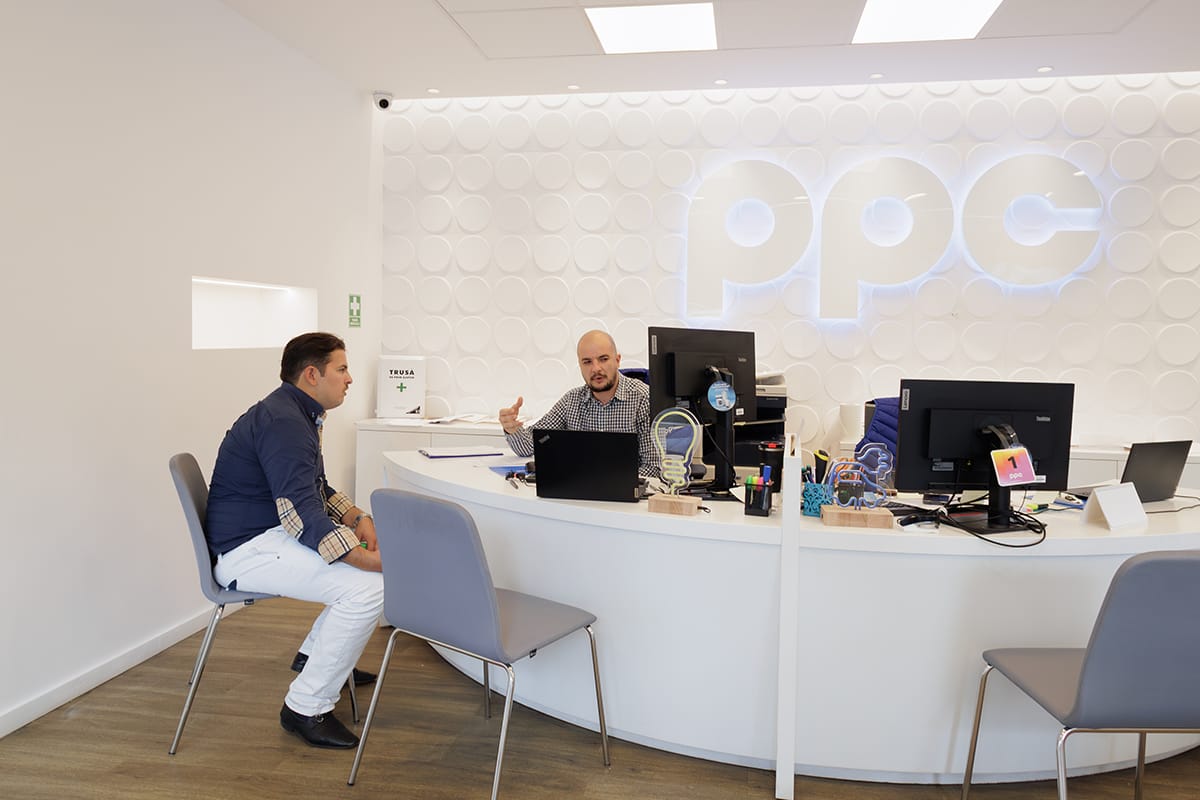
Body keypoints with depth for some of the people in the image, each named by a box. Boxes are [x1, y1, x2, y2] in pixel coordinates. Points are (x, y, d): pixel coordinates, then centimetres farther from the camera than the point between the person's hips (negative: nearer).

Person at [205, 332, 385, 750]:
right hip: (247, 550, -11)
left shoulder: (296, 415, 14)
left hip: (272, 535, 11)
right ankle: (307, 708, -11)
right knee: (368, 586, -25)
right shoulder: (282, 423, -21)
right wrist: (370, 560, -33)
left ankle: (314, 655, 22)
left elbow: (316, 490, 20)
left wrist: (359, 519, 2)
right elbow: (301, 514, -30)